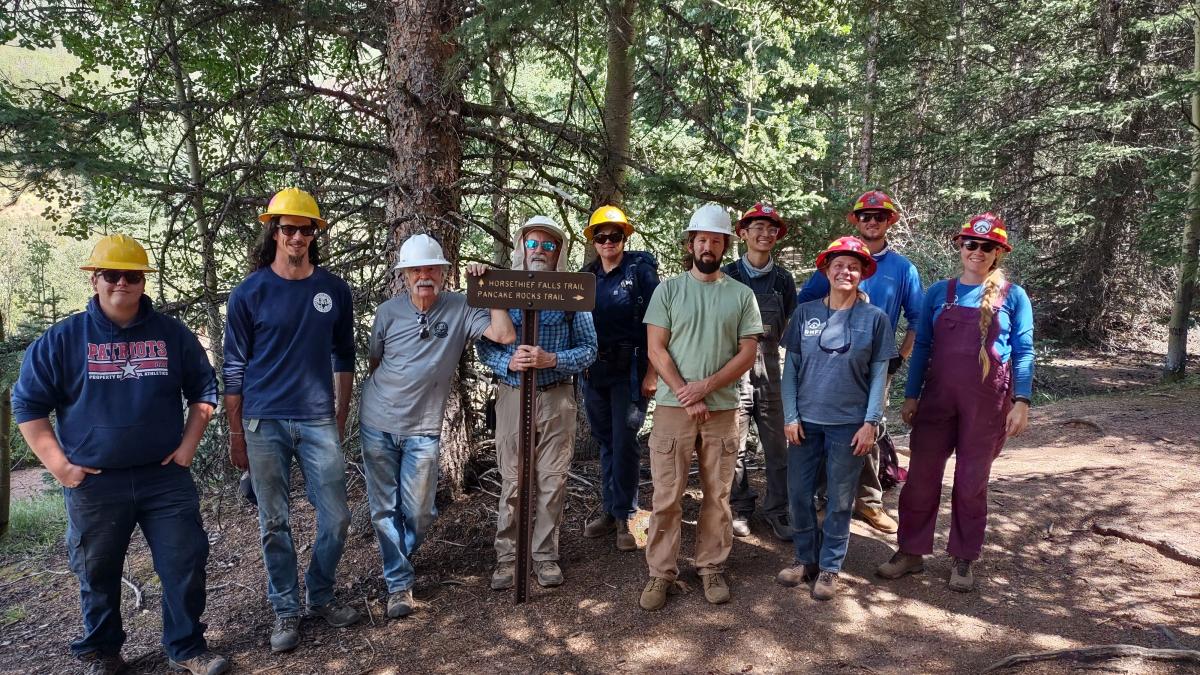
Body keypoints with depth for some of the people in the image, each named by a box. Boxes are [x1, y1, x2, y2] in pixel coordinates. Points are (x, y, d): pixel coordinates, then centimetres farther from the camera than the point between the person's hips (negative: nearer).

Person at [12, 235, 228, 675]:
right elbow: (28, 403, 3)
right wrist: (57, 463, -4)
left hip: (165, 476, 1)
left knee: (185, 564, 3)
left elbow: (203, 389, 11)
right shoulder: (62, 339, -1)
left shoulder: (172, 334, 2)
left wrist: (188, 444, 2)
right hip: (93, 483, 0)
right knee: (98, 573, 14)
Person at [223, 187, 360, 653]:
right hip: (264, 423, -1)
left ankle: (321, 596, 27)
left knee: (336, 518, 4)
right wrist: (236, 434, 1)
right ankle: (286, 610, 23)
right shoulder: (250, 292, -2)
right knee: (275, 524, 7)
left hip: (319, 421, 2)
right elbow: (234, 368, 1)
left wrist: (341, 417, 9)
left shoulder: (334, 290, 3)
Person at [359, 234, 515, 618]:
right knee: (384, 508, 6)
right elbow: (373, 363, 12)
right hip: (378, 425, 1)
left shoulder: (460, 309, -5)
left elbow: (505, 335, -17)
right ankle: (398, 583, 21)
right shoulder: (389, 312, -1)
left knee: (418, 511, 5)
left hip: (423, 430, -1)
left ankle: (403, 556, 37)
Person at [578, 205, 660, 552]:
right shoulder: (587, 274, 11)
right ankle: (609, 510, 22)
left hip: (629, 371, -5)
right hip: (593, 371, 5)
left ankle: (625, 516, 7)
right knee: (605, 442, 11)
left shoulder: (641, 270, -4)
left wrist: (651, 373, -12)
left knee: (624, 443, -5)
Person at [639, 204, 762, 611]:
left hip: (722, 409, 1)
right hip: (672, 407, -1)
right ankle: (661, 573, 13)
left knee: (717, 495, 10)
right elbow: (656, 350, -2)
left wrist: (706, 386, -12)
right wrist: (685, 395, -11)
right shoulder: (668, 290, 3)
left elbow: (747, 353, 1)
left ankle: (711, 568, 24)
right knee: (667, 496, 2)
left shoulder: (741, 295, 5)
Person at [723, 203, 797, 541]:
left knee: (778, 444, 5)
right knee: (735, 445, 3)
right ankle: (739, 508, 17)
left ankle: (776, 510, 18)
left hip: (771, 368, 3)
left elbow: (790, 327, 17)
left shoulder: (783, 278, 10)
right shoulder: (727, 275, 1)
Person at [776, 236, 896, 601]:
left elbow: (879, 374, -1)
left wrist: (870, 423, -7)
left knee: (839, 499, 8)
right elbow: (791, 367, 3)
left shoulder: (875, 318, -2)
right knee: (799, 493, 8)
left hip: (849, 423, -1)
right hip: (806, 420, 2)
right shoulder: (805, 312, 1)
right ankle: (805, 559, 27)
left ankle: (829, 567, 23)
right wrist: (790, 416, -3)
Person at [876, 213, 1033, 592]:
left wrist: (1021, 401, -7)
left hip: (987, 402, -1)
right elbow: (922, 347, 7)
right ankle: (911, 552, 18)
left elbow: (1023, 352, 1)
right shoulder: (939, 292, 5)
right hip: (937, 397, 2)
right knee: (921, 475, 4)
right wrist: (911, 396, 4)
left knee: (972, 482, 8)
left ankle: (963, 560, 22)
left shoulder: (1013, 296, 1)